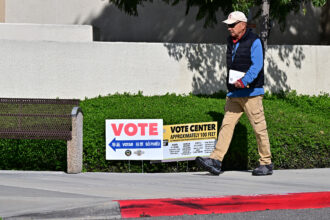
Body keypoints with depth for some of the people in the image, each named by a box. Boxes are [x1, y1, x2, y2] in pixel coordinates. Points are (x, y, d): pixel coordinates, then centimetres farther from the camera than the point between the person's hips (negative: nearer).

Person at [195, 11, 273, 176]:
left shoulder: (254, 42, -9)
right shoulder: (231, 42, 16)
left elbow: (257, 66, -20)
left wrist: (244, 81, -32)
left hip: (251, 93, -7)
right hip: (234, 94, 7)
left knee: (259, 128, -2)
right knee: (226, 125, -1)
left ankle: (266, 164, 7)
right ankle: (216, 160, -8)